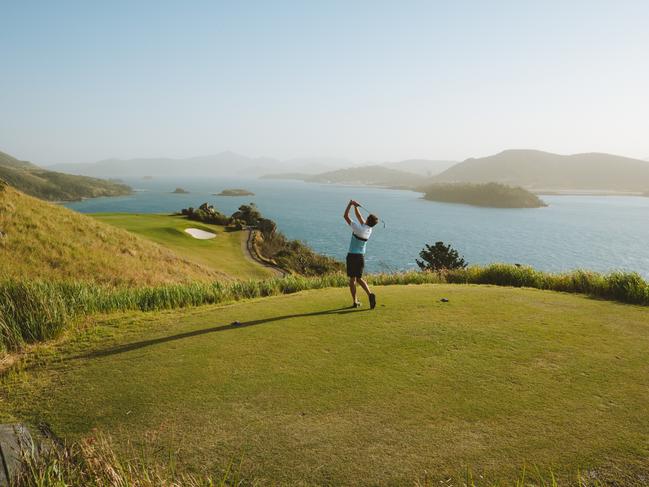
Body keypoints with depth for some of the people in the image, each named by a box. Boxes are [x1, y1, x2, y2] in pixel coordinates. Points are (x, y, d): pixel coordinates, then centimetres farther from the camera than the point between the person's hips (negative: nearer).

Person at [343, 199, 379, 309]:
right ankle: (370, 294, -7)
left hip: (352, 256, -5)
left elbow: (345, 216, -9)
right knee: (359, 278, 15)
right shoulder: (369, 230, 3)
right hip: (361, 256, 5)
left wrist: (350, 204, 0)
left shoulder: (358, 228, -16)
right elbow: (359, 216, 17)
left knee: (352, 279, 3)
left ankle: (355, 302, 4)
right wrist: (355, 206, 16)